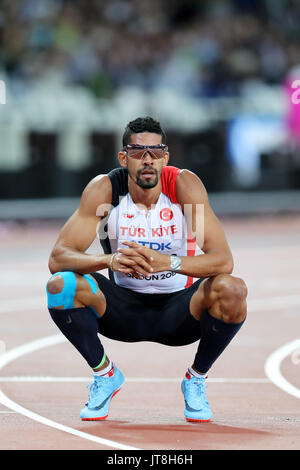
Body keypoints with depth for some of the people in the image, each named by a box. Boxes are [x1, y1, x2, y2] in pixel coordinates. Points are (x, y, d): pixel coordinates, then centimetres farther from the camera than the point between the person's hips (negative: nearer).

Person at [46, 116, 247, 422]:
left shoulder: (185, 184, -18)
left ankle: (196, 379, -3)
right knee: (61, 286, -27)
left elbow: (223, 260, -26)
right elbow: (57, 258, -21)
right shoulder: (104, 188, -15)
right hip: (125, 311, 1)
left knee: (232, 290, -32)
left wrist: (168, 262, -44)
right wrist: (110, 261, -41)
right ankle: (104, 374, -1)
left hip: (179, 311, -1)